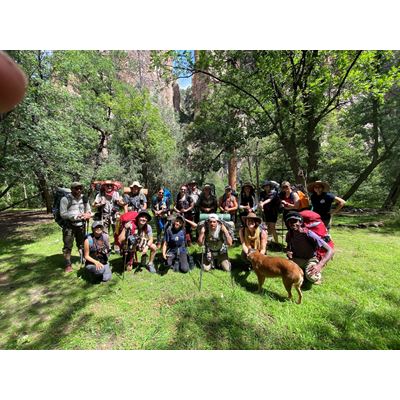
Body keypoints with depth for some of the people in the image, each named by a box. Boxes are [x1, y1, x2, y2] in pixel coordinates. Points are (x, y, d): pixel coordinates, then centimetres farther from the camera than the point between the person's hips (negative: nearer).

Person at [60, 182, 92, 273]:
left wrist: (88, 215, -7)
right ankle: (68, 265, 15)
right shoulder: (65, 199, -10)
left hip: (81, 225, 4)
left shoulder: (84, 199, 6)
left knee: (82, 245, 17)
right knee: (68, 246, 2)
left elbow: (89, 211, 15)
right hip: (69, 226, -4)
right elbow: (63, 214, -13)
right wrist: (76, 216, -21)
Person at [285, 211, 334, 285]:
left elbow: (330, 251, -29)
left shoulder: (309, 234, -29)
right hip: (296, 259, 4)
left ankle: (317, 274, 7)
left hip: (311, 259, -4)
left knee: (312, 277, -32)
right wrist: (288, 252, -16)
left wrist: (319, 265, -42)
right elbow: (288, 246, 10)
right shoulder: (289, 234, -11)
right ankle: (302, 270, 12)